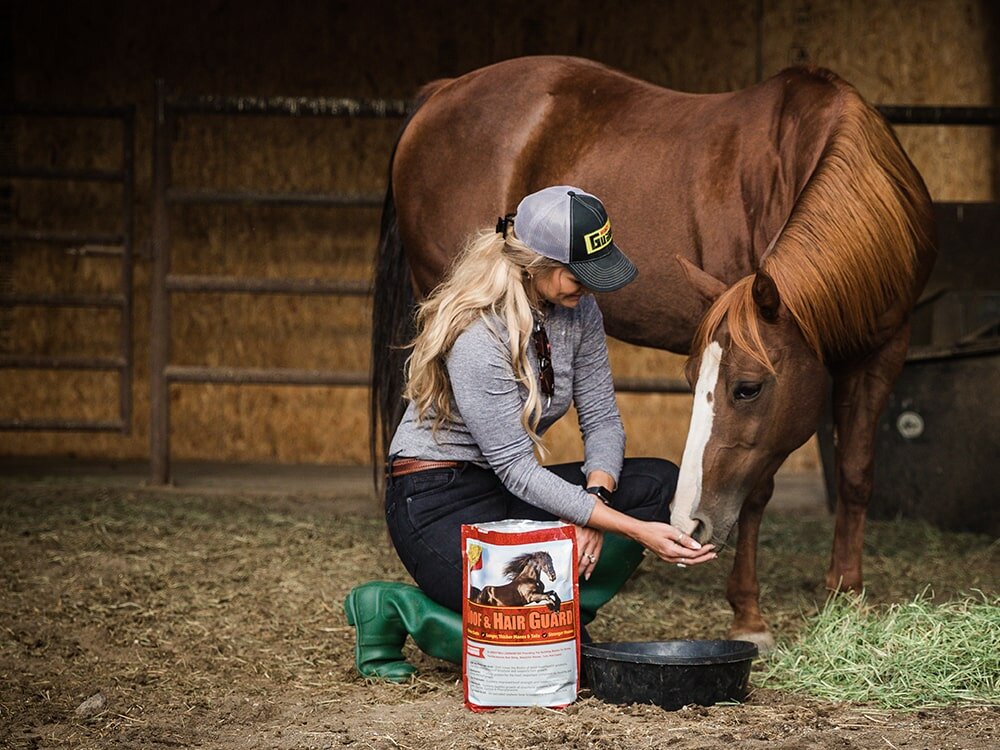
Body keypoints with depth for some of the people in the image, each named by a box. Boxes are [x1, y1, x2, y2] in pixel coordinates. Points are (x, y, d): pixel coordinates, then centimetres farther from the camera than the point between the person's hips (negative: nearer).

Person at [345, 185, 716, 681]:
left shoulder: (578, 312, -4)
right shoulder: (476, 337, -27)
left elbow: (603, 420, 1)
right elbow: (516, 468, -26)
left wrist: (596, 499, -21)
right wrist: (634, 530, -30)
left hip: (509, 492, 8)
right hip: (438, 504, -8)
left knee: (659, 481, -10)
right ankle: (395, 608, -1)